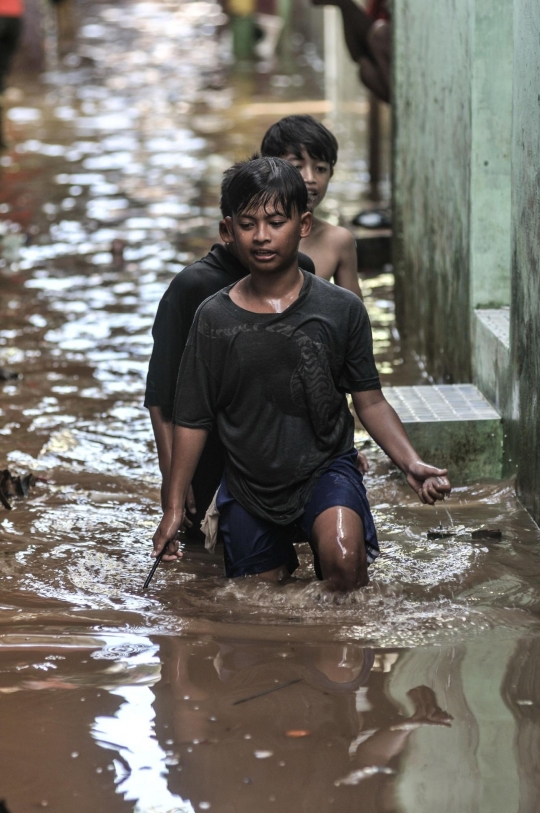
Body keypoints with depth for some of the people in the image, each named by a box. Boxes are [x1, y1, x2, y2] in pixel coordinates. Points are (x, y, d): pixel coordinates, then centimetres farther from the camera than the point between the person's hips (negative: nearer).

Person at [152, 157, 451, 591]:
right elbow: (193, 420, 1)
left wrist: (411, 463, -15)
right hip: (249, 482, 2)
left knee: (344, 562, -29)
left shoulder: (342, 309, -7)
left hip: (326, 466, -2)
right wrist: (175, 508, 1)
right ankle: (283, 553, 43)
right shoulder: (214, 318, -6)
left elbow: (370, 401, 0)